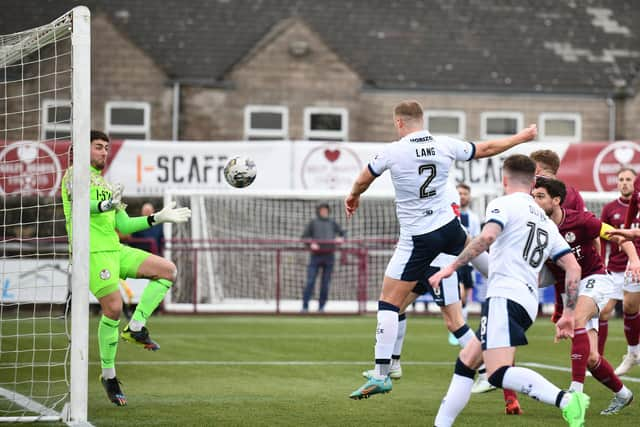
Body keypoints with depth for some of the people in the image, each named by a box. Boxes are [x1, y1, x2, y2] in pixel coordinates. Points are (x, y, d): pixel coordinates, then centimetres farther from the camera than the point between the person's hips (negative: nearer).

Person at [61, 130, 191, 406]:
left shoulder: (107, 186, 25)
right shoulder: (76, 174, 0)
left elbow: (124, 226, 25)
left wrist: (158, 218, 16)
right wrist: (105, 206, -41)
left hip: (115, 250, 8)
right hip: (92, 252, -8)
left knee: (167, 270, -1)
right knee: (113, 308, -14)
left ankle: (135, 328, -3)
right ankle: (108, 375, 0)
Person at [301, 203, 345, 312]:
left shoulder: (332, 223, 14)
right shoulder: (313, 222, 8)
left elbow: (342, 233, 19)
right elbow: (304, 236, 7)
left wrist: (340, 238, -4)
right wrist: (311, 244, -13)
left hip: (329, 255, 2)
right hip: (316, 255, -2)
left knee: (325, 283, 0)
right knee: (310, 281, -9)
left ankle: (321, 306, 7)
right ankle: (305, 306, -9)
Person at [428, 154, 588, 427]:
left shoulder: (504, 204, 3)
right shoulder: (547, 223, 25)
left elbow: (487, 237, -17)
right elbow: (573, 267, 17)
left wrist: (451, 267, -14)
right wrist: (569, 313, 19)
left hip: (504, 297, -9)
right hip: (528, 305, 9)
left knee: (498, 374, -23)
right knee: (465, 363, 19)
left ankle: (566, 401, -39)